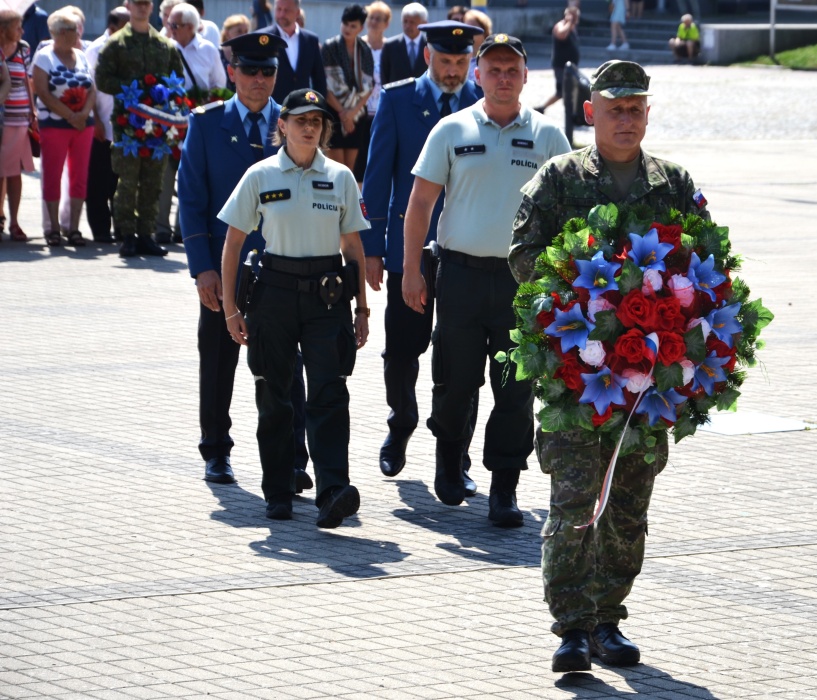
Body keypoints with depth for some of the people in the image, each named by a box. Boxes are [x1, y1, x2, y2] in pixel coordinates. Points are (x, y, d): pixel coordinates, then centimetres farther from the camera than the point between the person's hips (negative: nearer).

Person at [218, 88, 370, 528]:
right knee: (273, 396, 5)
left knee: (329, 393, -12)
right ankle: (278, 492, 17)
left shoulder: (340, 178, 6)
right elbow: (233, 243, 5)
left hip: (327, 293, 0)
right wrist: (230, 307, 1)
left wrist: (361, 309, 8)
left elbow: (353, 245, 11)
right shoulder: (260, 176, 2)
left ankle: (333, 492, -21)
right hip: (276, 289, 0)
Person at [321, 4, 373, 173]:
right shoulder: (329, 47, -5)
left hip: (356, 115, 4)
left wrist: (354, 111, -8)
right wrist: (341, 112, -9)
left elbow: (368, 86, 5)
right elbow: (326, 84, -8)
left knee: (351, 168, 4)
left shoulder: (365, 51, 6)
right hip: (334, 113, -4)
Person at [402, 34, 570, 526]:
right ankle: (449, 461, 32)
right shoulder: (452, 131, 4)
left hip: (524, 277, 0)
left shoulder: (547, 137, 5)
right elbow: (421, 201, 6)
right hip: (462, 272, 0)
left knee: (516, 390, -2)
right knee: (455, 379, 6)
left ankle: (504, 491, 3)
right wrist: (412, 271, 1)